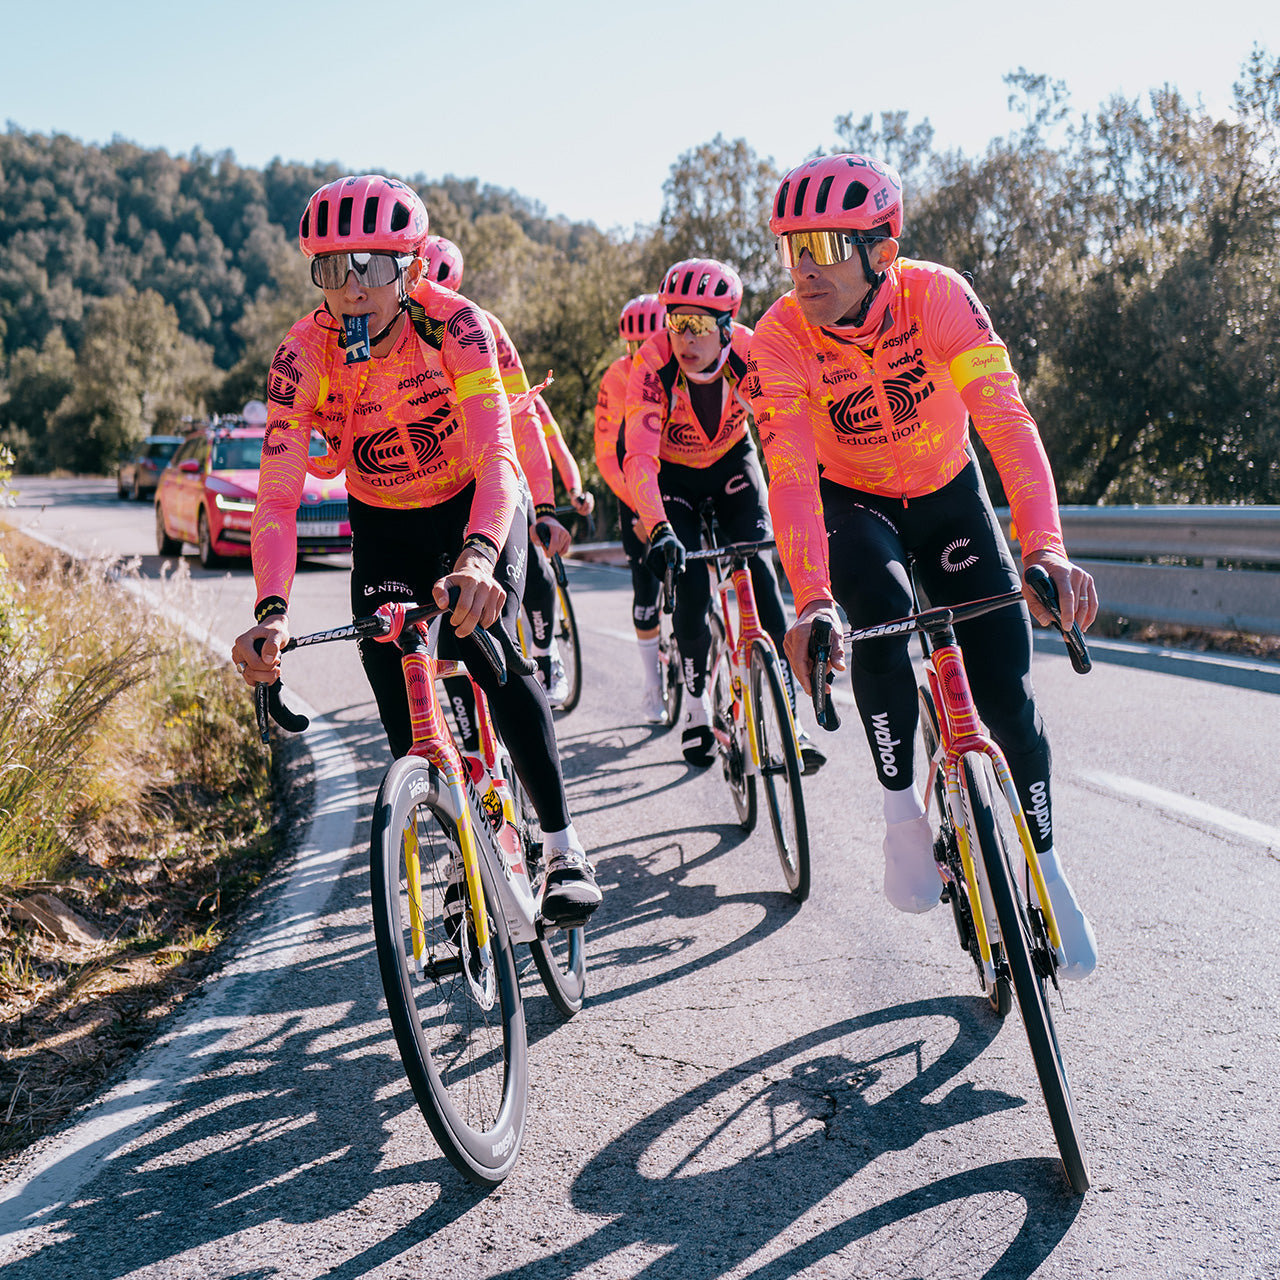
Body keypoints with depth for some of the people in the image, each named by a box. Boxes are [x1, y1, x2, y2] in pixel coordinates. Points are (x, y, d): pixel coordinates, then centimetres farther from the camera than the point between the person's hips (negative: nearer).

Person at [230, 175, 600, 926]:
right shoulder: (305, 354, -23)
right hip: (385, 526, 3)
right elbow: (277, 497, -28)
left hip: (476, 507, -2)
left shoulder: (456, 325, -28)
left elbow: (496, 456, -38)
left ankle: (565, 850, -15)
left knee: (489, 653, -25)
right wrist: (273, 610, -45)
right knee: (401, 709, -8)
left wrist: (478, 558, -58)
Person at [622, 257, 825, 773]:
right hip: (674, 473, -1)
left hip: (732, 460, 1)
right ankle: (697, 705, 8)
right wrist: (658, 529, -52)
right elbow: (639, 457, -38)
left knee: (759, 571, -14)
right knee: (690, 589, -14)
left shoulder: (748, 353, -28)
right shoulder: (652, 363, -32)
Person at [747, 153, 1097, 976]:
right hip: (853, 502, 0)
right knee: (880, 613, -32)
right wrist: (810, 599, -50)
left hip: (948, 493, 1)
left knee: (1006, 686, -8)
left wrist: (1045, 549, -51)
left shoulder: (937, 296, -28)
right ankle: (904, 810, -12)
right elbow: (790, 474, -34)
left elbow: (1006, 420, -37)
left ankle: (1043, 860, 12)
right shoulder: (782, 338, -26)